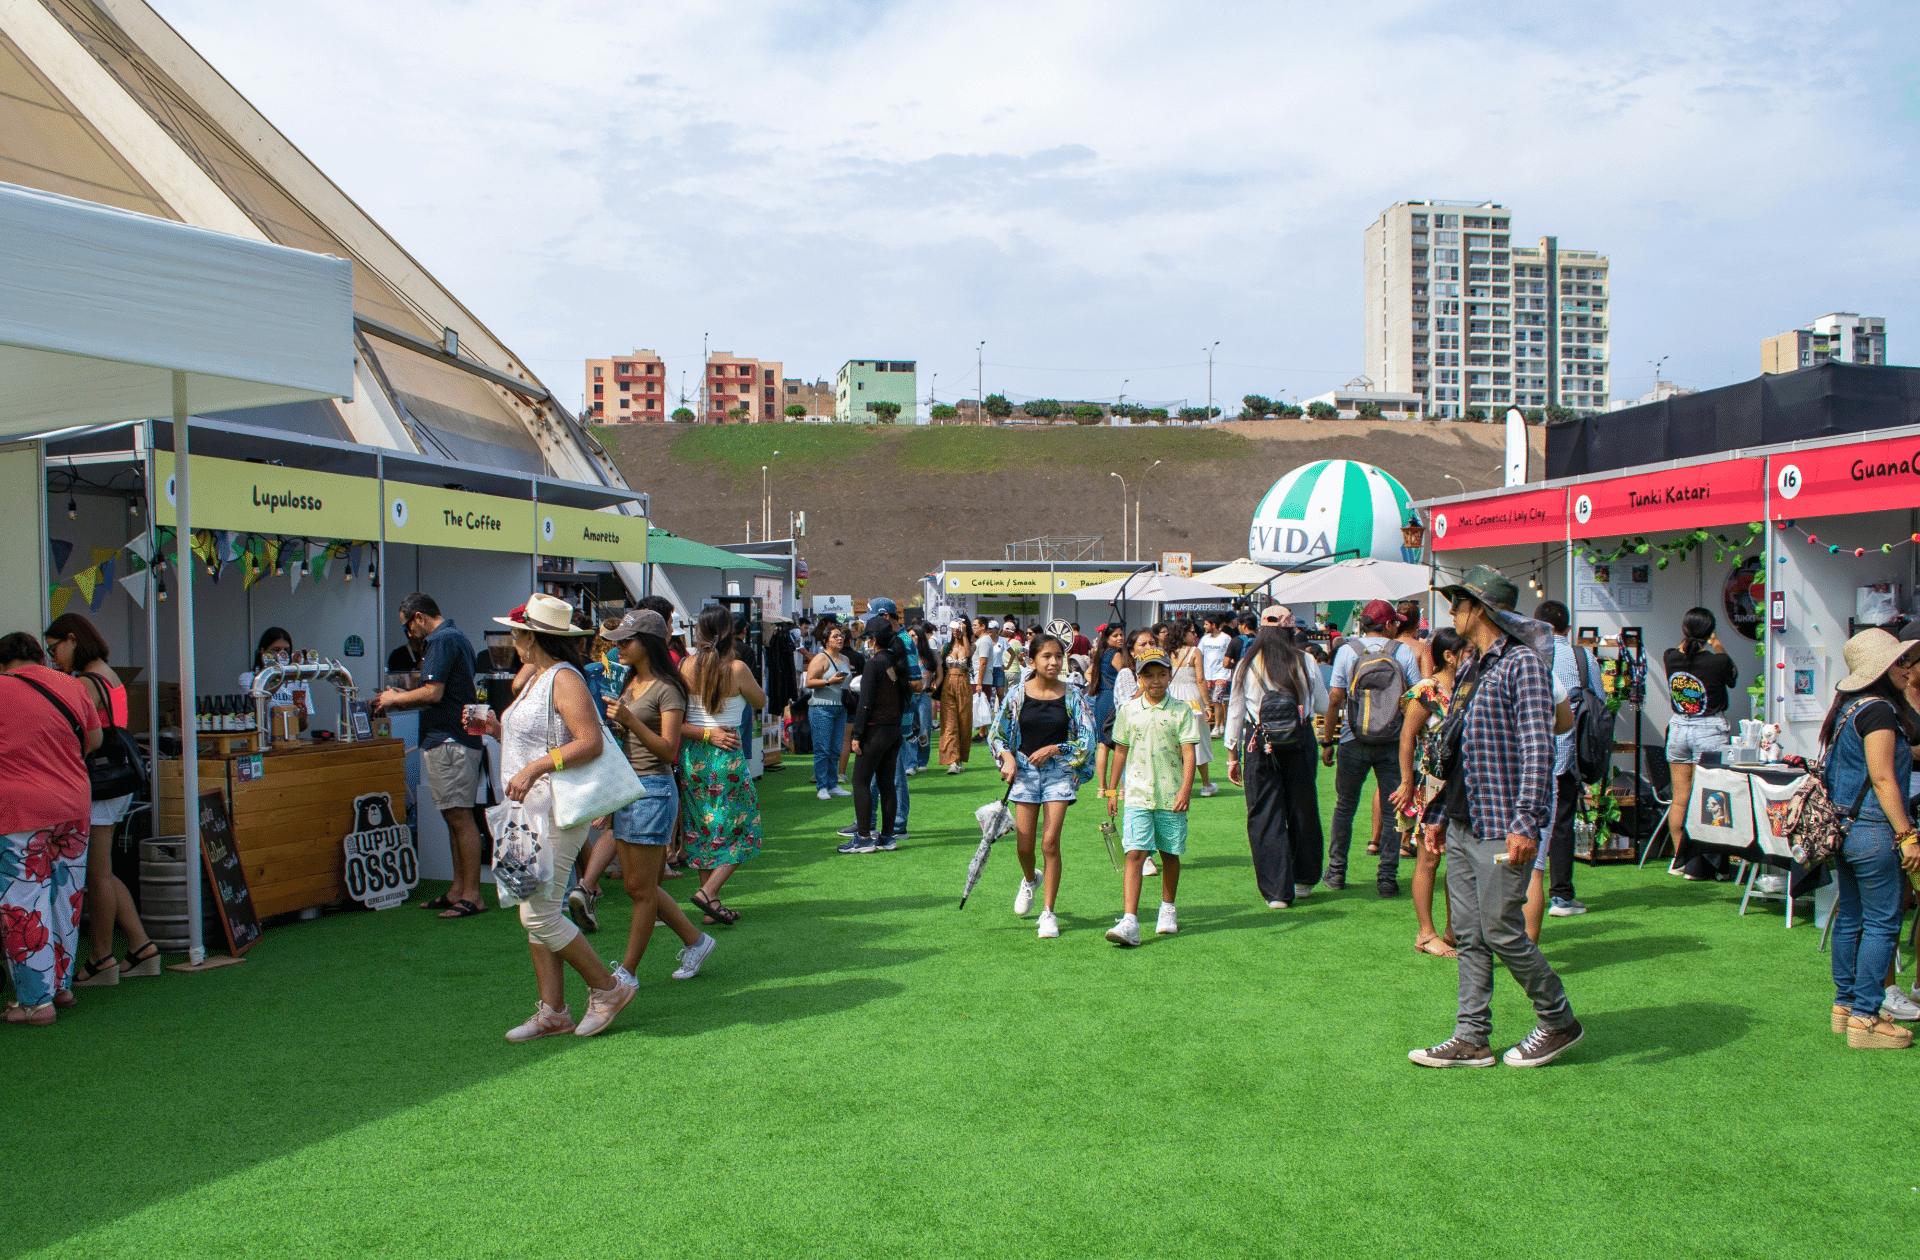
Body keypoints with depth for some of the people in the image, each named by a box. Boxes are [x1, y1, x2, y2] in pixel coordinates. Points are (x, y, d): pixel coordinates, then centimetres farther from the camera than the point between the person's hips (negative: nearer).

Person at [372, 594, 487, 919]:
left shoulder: (442, 640, -12)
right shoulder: (454, 637, 20)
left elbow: (433, 693, -19)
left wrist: (395, 699, -4)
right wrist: (405, 696, 21)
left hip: (449, 742, -11)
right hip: (452, 738, 11)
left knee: (460, 818, -9)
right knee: (455, 817, 12)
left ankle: (471, 896, -6)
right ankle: (458, 890, 18)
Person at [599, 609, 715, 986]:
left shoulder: (666, 689, -12)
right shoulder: (631, 683, 13)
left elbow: (669, 750, -17)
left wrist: (629, 720, -25)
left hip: (653, 790, -9)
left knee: (641, 888, 0)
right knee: (635, 883, 12)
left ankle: (627, 972, 9)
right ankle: (695, 941, 26)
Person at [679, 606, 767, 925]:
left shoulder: (686, 666, -3)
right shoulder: (736, 668, -12)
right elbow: (761, 701, 7)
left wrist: (704, 734, -6)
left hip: (692, 755, 4)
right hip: (726, 756, -4)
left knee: (703, 829, 15)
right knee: (740, 830, 9)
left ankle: (711, 906, 19)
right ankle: (709, 891, -6)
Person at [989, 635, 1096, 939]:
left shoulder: (1072, 696, -1)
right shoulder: (1017, 694, 0)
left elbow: (1088, 738, -1)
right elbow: (997, 734, 8)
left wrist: (1054, 749, -12)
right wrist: (1008, 758, -10)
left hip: (1060, 771, -1)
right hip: (1024, 771, 1)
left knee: (1050, 842, -9)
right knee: (1024, 845, 3)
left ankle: (1048, 913, 4)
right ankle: (1029, 880, 40)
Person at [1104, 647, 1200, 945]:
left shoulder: (1181, 711, 0)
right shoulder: (1128, 711, 5)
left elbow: (1188, 752, -5)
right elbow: (1120, 751, 13)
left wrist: (1186, 789, -15)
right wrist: (1112, 790, 15)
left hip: (1172, 796, 0)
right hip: (1137, 794, 0)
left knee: (1170, 853, 12)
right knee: (1135, 853, -10)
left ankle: (1168, 910, 34)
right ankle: (1129, 922, -16)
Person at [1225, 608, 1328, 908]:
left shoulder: (1247, 665, -1)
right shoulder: (1306, 663, -1)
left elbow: (1235, 712, 2)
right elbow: (1323, 705, 8)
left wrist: (1232, 755, 10)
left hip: (1259, 744, -1)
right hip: (1300, 742, 1)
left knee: (1265, 818, 4)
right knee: (1303, 810, 16)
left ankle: (1277, 891, 3)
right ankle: (1303, 879, 31)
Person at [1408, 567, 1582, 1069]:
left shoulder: (1522, 664, -11)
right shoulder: (1472, 671, 16)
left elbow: (1537, 747, -19)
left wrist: (1525, 821, -25)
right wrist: (1438, 813, 19)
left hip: (1501, 826, -9)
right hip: (1463, 825, 9)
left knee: (1501, 931, -3)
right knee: (1469, 935, 9)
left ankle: (1560, 1022, 17)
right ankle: (1472, 1038, 16)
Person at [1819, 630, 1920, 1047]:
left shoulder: (1848, 706, 12)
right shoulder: (1879, 709, -15)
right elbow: (1882, 779, -18)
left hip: (1842, 825, 9)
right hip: (1874, 829, -9)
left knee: (1850, 918, 14)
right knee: (1882, 923, -3)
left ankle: (1845, 1005, 22)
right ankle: (1866, 1018, -1)